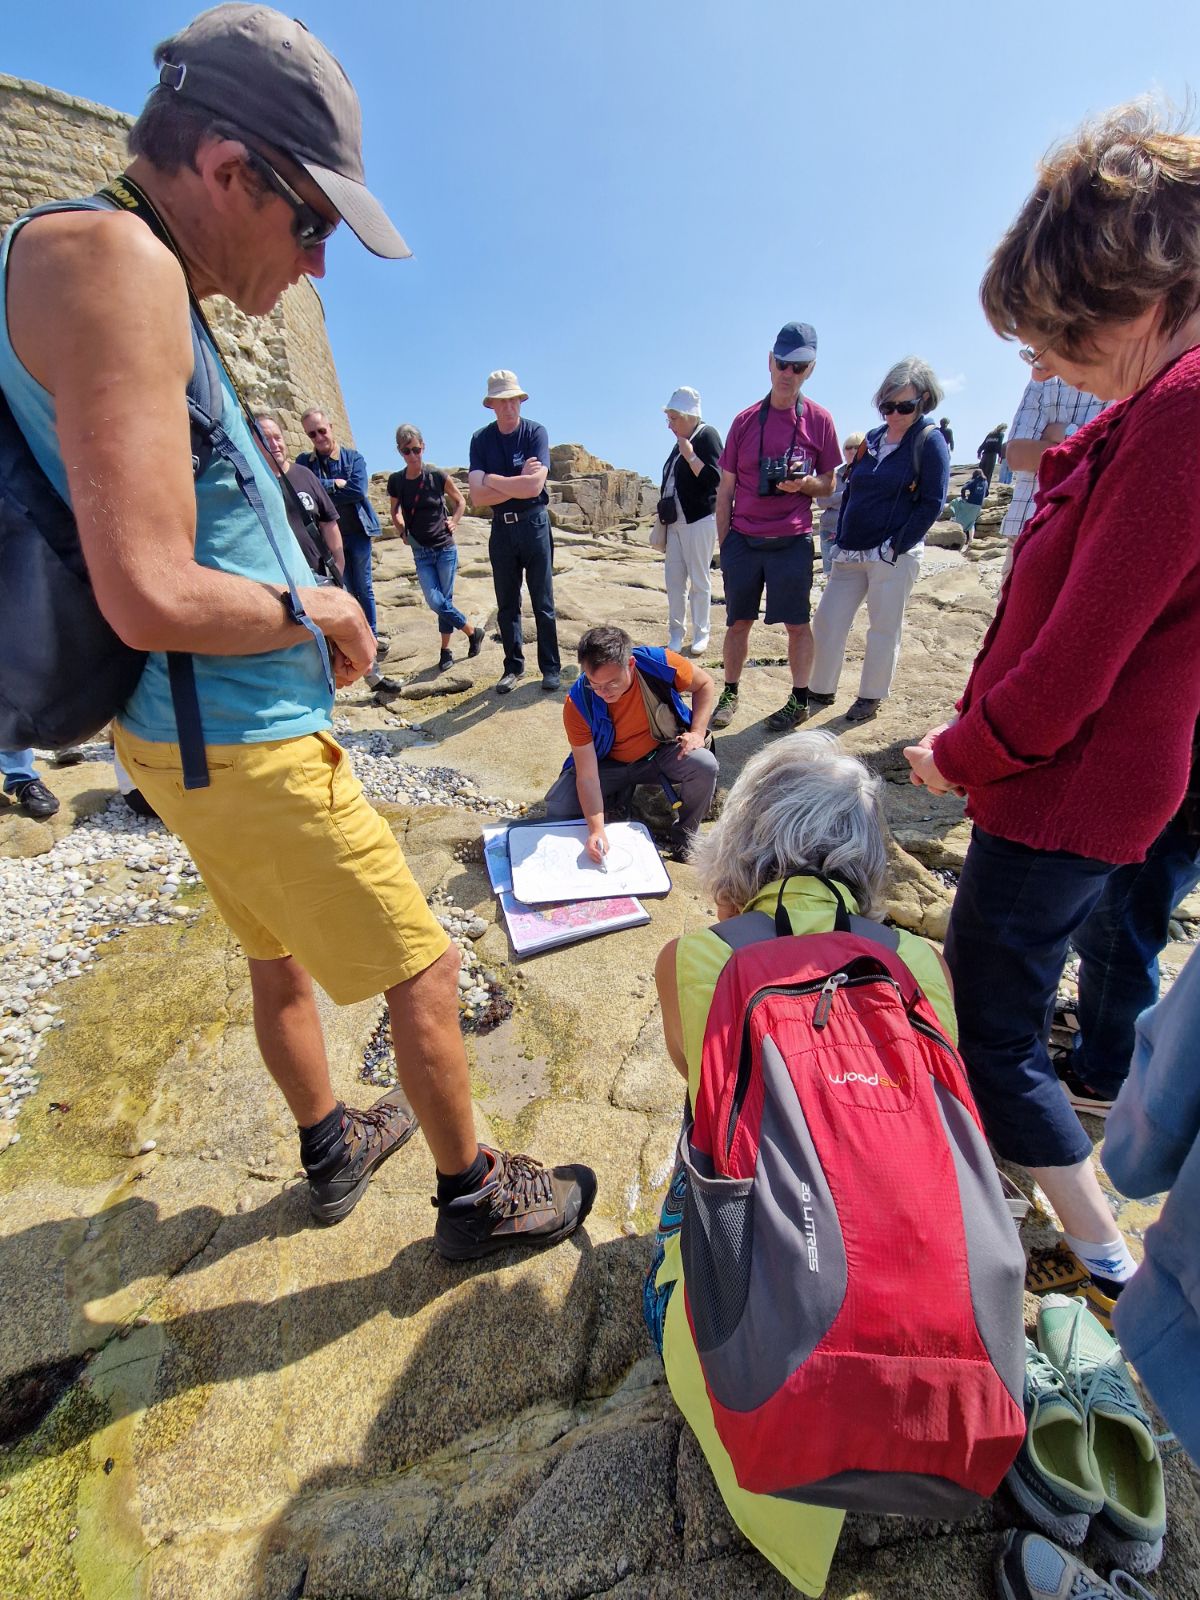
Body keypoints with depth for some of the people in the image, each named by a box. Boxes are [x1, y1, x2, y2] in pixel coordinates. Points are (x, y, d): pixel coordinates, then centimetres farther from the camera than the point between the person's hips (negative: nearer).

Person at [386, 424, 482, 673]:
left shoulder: (438, 477, -6)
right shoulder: (396, 481, 0)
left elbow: (460, 501, 10)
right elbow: (395, 512, 17)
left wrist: (454, 522, -1)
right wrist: (401, 530, 2)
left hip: (445, 548, -2)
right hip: (420, 552, 2)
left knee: (445, 600, 1)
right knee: (435, 601, -9)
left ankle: (445, 650, 17)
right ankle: (472, 632, 11)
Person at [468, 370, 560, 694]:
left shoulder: (536, 432, -4)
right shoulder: (481, 439, 2)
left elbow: (534, 486, -19)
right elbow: (477, 495, -10)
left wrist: (492, 479, -12)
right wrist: (518, 484, -14)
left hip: (534, 525, -3)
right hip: (501, 528, 3)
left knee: (542, 603, 1)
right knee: (506, 605, 8)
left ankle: (551, 668, 9)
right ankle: (513, 667, 19)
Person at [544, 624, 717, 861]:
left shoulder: (660, 663, -26)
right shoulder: (578, 704, -28)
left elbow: (705, 684, -3)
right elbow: (587, 777, -25)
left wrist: (697, 732, -18)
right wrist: (596, 830, -37)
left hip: (662, 753, 1)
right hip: (608, 763, 0)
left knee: (705, 765, -30)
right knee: (557, 811, -20)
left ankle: (684, 834, -4)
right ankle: (620, 792, 8)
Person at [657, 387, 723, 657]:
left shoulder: (707, 435, -7)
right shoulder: (681, 441, 14)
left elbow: (714, 478, -17)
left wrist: (689, 455, -20)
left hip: (698, 521, -8)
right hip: (676, 521, 8)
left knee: (699, 580, -2)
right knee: (674, 579, 5)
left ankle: (701, 634, 8)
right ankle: (675, 634, 12)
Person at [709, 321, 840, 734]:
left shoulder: (819, 420, 3)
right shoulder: (745, 420, 7)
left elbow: (828, 486, 8)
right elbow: (725, 489, 9)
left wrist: (803, 483, -14)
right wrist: (723, 545, 4)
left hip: (791, 541, -2)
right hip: (742, 540, 2)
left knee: (797, 623, 2)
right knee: (738, 621, 6)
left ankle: (799, 699, 14)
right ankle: (730, 694, 19)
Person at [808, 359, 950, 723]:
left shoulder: (930, 442, -3)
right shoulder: (871, 439, 13)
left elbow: (932, 503, -9)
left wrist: (896, 547, -15)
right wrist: (841, 539, 9)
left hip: (895, 556, -6)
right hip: (851, 553, 6)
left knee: (884, 629, 2)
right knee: (826, 621, 4)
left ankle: (871, 697, 15)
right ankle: (821, 690, 17)